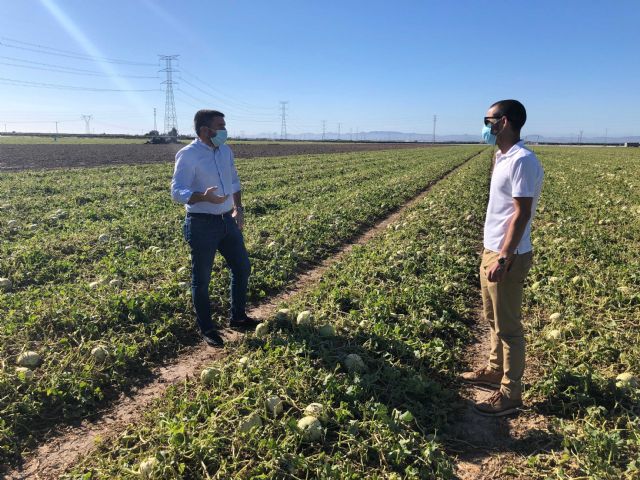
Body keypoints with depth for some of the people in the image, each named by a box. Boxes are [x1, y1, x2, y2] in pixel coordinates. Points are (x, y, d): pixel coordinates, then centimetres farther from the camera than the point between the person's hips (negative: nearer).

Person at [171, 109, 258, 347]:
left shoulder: (225, 151, 8)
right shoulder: (187, 155, -14)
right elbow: (177, 191, -20)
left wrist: (238, 207, 9)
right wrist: (204, 197, -36)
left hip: (227, 220, 7)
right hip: (202, 224, -7)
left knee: (242, 267, 15)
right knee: (202, 279, 5)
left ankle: (238, 317, 33)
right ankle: (207, 329, 21)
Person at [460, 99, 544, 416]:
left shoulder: (523, 161, -18)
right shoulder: (503, 158, 11)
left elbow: (522, 214, -22)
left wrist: (504, 258, -23)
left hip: (508, 257, -10)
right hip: (492, 251, 10)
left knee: (508, 326, 1)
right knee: (494, 320, 20)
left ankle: (510, 394, 14)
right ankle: (495, 371, 37)